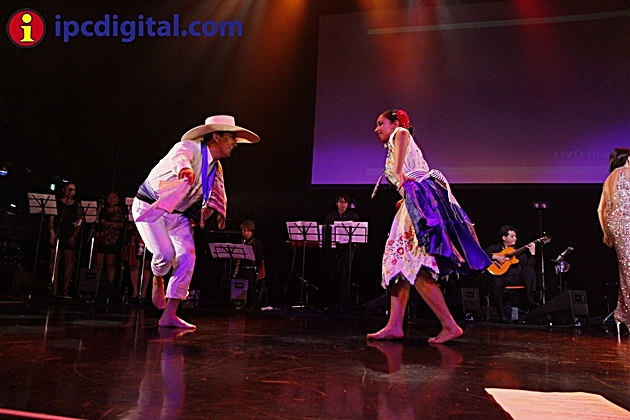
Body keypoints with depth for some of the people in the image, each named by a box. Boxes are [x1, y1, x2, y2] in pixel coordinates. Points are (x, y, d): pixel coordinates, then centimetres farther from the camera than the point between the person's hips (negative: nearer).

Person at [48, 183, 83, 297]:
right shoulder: (56, 203, 8)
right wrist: (52, 233, -9)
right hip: (57, 235, 0)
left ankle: (66, 288, 3)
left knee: (69, 262, -1)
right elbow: (51, 220, 3)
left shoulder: (77, 205, 9)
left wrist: (74, 236, -6)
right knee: (54, 260, -3)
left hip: (71, 237, 0)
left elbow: (79, 222, 5)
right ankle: (54, 287, 0)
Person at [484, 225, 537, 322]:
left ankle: (531, 302, -26)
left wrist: (532, 253, -6)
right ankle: (501, 314, -26)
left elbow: (529, 266, 5)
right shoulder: (495, 248, 8)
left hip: (517, 278, 3)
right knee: (497, 283, -37)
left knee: (530, 270, -24)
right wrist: (495, 257, -18)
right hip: (501, 277, -3)